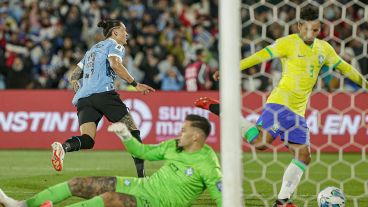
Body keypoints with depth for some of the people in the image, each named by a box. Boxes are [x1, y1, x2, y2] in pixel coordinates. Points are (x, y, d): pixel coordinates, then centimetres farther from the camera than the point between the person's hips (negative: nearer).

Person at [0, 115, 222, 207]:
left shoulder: (207, 165, -14)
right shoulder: (174, 146, 8)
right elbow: (143, 152, 18)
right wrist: (125, 134, 4)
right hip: (140, 186, 8)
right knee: (78, 183, 1)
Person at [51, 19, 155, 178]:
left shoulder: (93, 49, 32)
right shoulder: (114, 45, 9)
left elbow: (74, 77, 31)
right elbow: (115, 65, -13)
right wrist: (135, 84, -13)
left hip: (83, 98, 7)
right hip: (103, 92, -6)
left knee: (87, 140, -10)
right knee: (132, 131, 3)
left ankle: (63, 147, -41)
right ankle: (141, 174, -4)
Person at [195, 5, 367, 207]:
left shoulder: (324, 48, 13)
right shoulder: (288, 43, -7)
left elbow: (343, 67, 25)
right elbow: (261, 56, -12)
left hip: (298, 112, 7)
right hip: (280, 103, -7)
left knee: (303, 157, 2)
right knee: (261, 142, -23)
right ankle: (220, 109, -7)